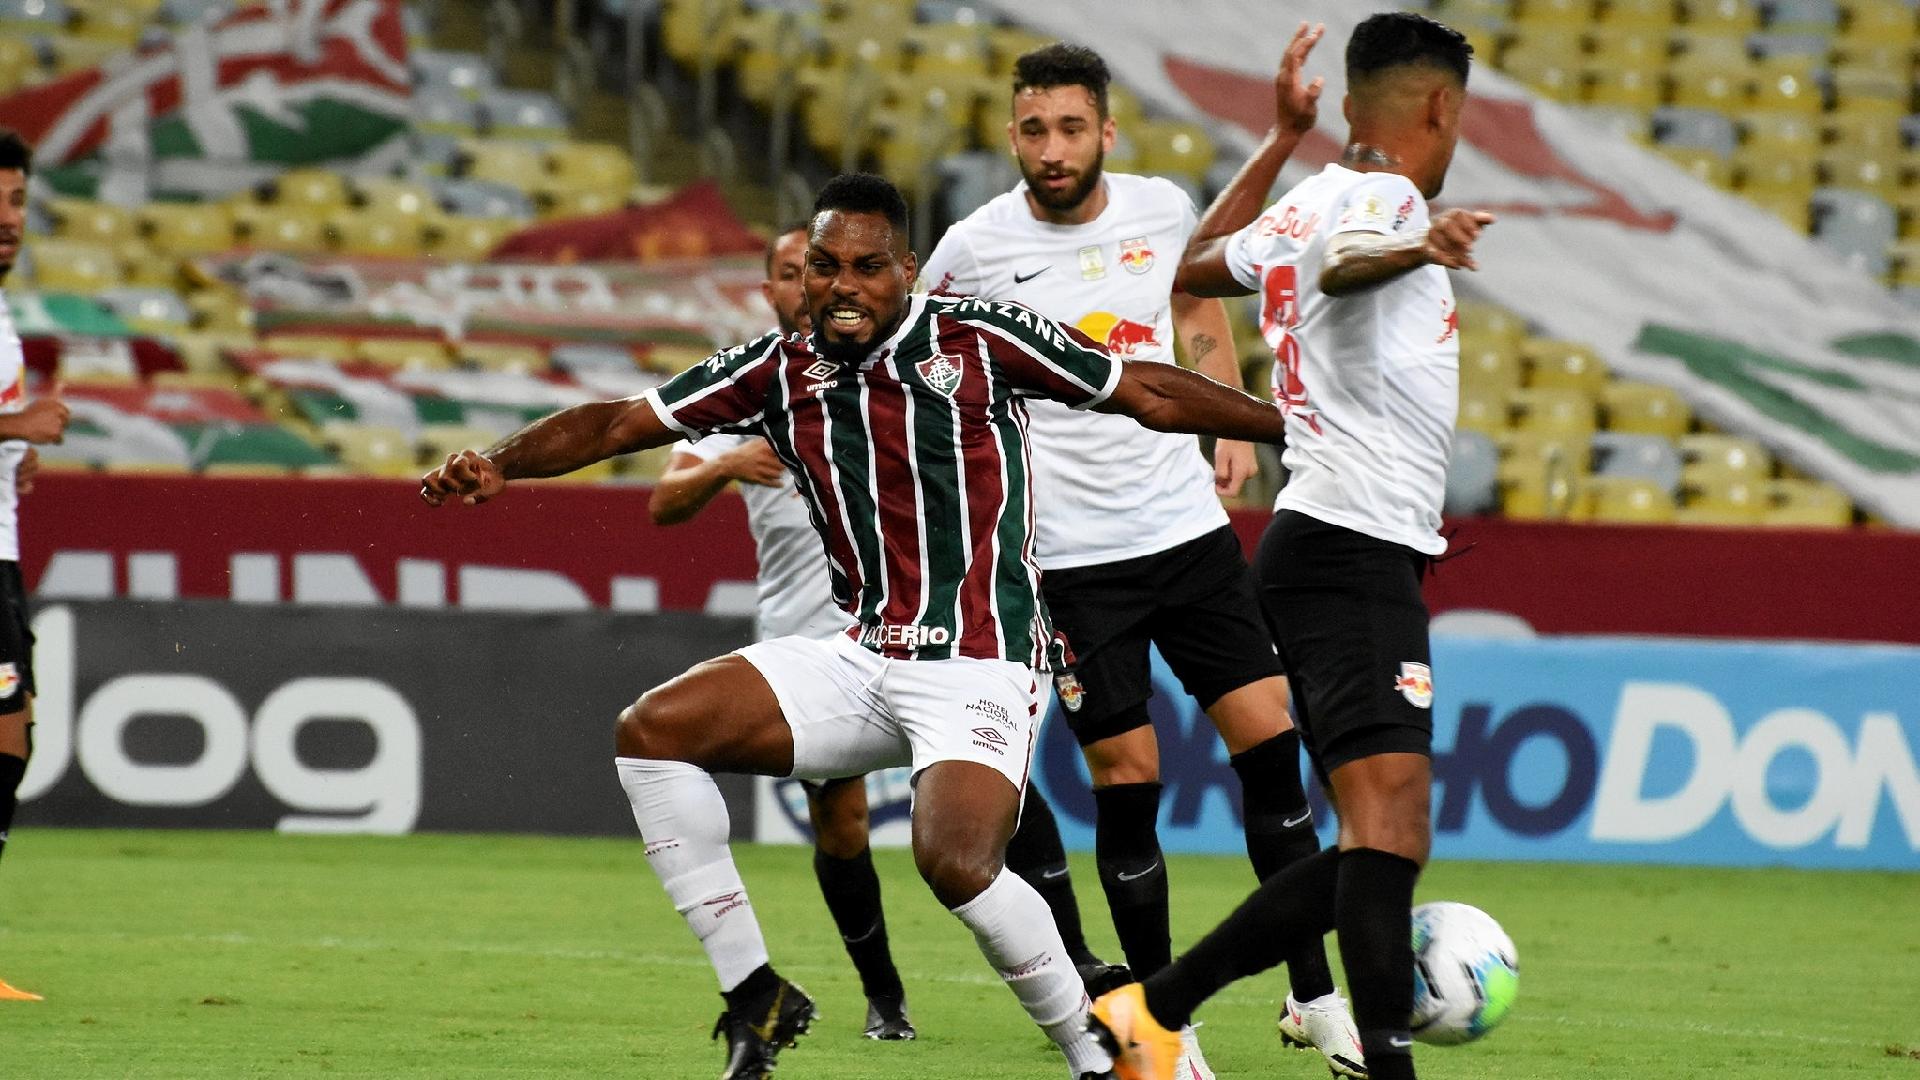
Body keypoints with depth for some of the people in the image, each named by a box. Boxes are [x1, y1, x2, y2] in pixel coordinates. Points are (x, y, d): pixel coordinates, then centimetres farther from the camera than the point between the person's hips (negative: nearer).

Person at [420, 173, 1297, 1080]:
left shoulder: (981, 341, -5)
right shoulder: (778, 373, 6)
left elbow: (1148, 394, 4)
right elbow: (620, 423, 7)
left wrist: (1285, 423, 5)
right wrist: (497, 464, -8)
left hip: (980, 664, -6)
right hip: (863, 658, 6)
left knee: (955, 863, -29)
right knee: (650, 733, -6)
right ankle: (752, 993, 1)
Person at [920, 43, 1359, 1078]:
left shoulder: (1162, 209, 1)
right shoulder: (974, 249, -9)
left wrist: (1229, 426, 11)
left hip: (1189, 524, 3)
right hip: (1072, 556, -3)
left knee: (1269, 739, 0)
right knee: (1126, 778, -4)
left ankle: (1311, 994, 10)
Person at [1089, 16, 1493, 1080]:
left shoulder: (1305, 197, 19)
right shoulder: (1382, 194, -7)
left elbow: (1196, 265, 39)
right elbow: (1336, 264, -32)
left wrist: (1283, 137, 47)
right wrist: (1405, 249, -54)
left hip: (1319, 546, 10)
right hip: (1355, 546, -10)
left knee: (1374, 851, 10)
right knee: (1391, 821, -23)